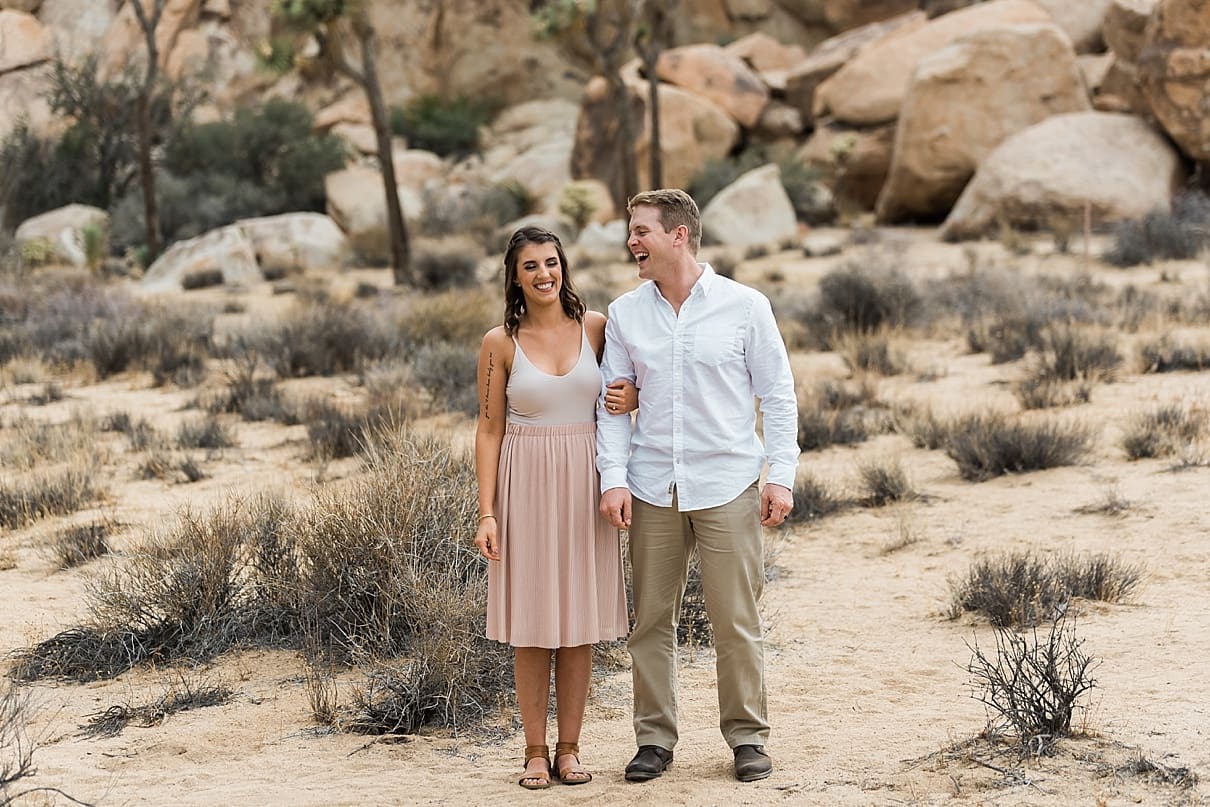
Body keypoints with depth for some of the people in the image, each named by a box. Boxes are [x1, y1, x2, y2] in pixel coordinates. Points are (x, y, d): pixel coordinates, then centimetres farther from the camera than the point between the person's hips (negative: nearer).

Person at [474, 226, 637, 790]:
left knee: (578, 619, 4)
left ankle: (569, 748, 13)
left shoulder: (595, 327, 3)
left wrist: (631, 399, -8)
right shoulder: (500, 343, -1)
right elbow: (489, 430, -1)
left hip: (583, 484, 2)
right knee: (532, 623, 2)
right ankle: (535, 751, 10)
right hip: (526, 485, -2)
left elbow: (619, 394, 17)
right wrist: (486, 513, -7)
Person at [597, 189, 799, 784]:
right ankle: (655, 738, 16)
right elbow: (613, 402, 7)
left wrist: (782, 476, -4)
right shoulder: (624, 314, 6)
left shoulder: (745, 307, -1)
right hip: (652, 489, 3)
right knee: (651, 619, 6)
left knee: (735, 621, 1)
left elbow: (777, 395, 2)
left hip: (728, 487, -2)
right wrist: (613, 478, -3)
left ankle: (747, 736, 14)